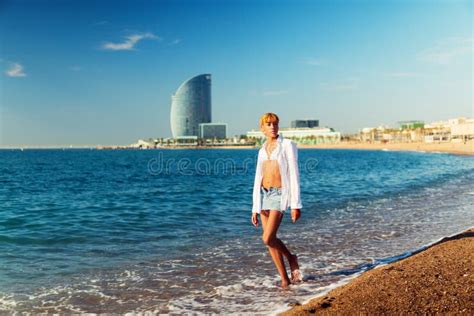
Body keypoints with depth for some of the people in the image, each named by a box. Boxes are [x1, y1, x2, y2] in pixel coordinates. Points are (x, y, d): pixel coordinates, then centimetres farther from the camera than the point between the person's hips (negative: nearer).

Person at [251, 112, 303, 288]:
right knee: (270, 240, 6)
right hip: (264, 195, 6)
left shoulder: (287, 145, -3)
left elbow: (294, 176, -8)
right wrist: (255, 208, 10)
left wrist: (295, 205, -14)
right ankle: (285, 279, 21)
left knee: (268, 238, -16)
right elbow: (258, 180, 14)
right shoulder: (262, 151, 13)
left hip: (280, 194, -6)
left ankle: (291, 257, 15)